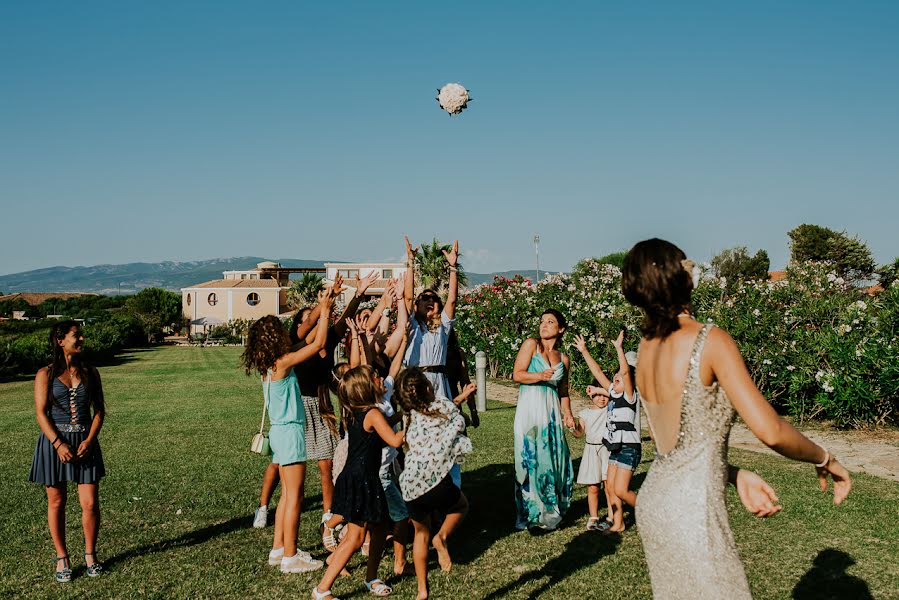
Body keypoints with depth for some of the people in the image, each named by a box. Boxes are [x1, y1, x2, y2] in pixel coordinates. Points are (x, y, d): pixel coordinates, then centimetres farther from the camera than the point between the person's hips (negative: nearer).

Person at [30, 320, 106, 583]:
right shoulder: (45, 374, -3)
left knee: (90, 503, -1)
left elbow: (99, 410, 5)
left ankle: (90, 554, 18)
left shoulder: (90, 373, 5)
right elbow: (41, 414, -7)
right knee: (57, 503, 7)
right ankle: (62, 558, 22)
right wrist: (59, 445, -17)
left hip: (85, 442, 2)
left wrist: (89, 440, -9)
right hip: (54, 442, -2)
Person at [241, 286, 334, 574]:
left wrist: (321, 309, 16)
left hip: (280, 431, 9)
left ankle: (279, 549, 24)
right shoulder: (283, 362, -17)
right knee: (294, 497, -2)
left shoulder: (269, 364, 8)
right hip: (290, 432, -9)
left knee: (287, 494, 17)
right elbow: (318, 343, -15)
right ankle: (290, 557, 4)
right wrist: (325, 310, -7)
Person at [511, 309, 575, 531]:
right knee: (532, 460, -6)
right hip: (530, 409, -4)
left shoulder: (563, 358, 15)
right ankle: (533, 515, 2)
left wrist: (567, 414, 6)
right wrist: (539, 376, -21)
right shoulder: (531, 344, 2)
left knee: (554, 459, 2)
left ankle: (550, 511, 16)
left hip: (552, 411, 4)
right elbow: (517, 375, -5)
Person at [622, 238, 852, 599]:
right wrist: (825, 460, -3)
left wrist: (736, 476, 8)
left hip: (654, 502, 7)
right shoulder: (710, 341, -17)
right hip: (692, 512, -7)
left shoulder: (646, 346, 5)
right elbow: (770, 431, -20)